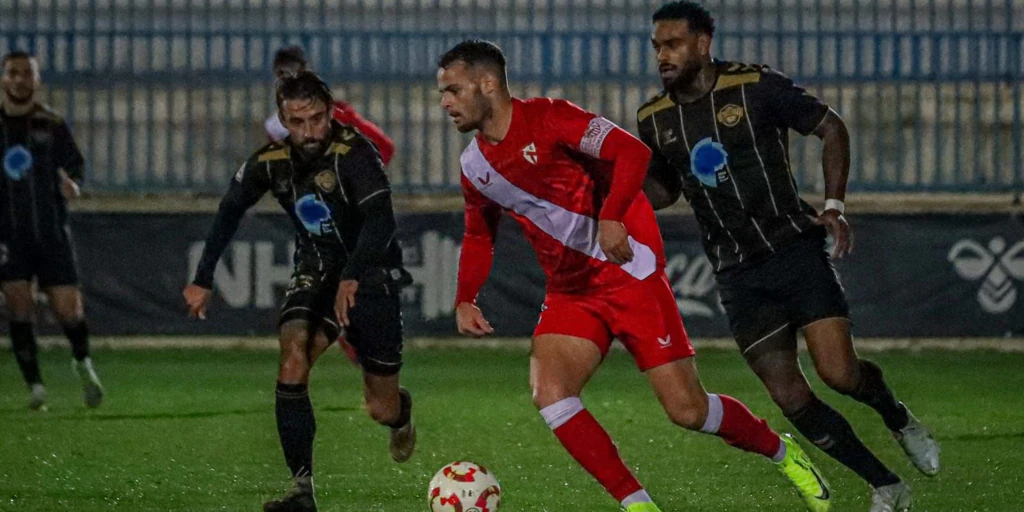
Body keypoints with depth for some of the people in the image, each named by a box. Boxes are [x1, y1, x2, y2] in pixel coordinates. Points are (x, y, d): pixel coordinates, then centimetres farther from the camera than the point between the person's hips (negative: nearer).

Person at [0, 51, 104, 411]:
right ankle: (35, 386, 0)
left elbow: (75, 163, 8)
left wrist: (71, 183, -13)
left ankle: (83, 362, 28)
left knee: (68, 308, -3)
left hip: (51, 230, 0)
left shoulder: (52, 125, 3)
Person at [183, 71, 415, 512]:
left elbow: (380, 220, -38)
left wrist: (351, 278, -51)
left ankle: (401, 412, 45)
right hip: (316, 272, 4)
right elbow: (230, 211, 9)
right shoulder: (271, 162, -8)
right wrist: (204, 280, 7)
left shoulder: (354, 153, -26)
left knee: (381, 410, 3)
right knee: (293, 357, -26)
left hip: (370, 275, -4)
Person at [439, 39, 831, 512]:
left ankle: (783, 453, 20)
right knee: (548, 393, -19)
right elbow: (478, 235, 24)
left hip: (628, 273, -6)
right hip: (569, 293, 6)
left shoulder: (546, 119, -13)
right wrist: (465, 300, 12)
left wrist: (612, 217, -34)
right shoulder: (475, 167, 8)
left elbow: (631, 152, -22)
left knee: (687, 410, -8)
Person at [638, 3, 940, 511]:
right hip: (738, 274, 3)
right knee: (792, 400, -5)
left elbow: (831, 128, 0)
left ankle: (897, 417, 19)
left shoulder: (756, 87, -8)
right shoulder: (654, 120, 4)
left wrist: (834, 206, -9)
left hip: (795, 246, -3)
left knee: (840, 373, -16)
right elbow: (663, 190, 20)